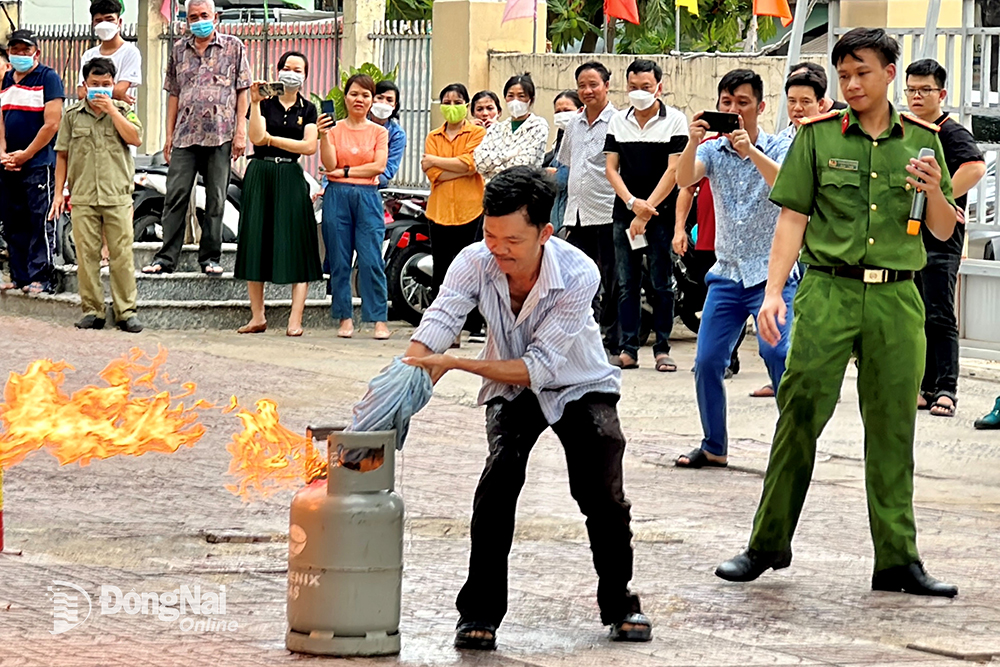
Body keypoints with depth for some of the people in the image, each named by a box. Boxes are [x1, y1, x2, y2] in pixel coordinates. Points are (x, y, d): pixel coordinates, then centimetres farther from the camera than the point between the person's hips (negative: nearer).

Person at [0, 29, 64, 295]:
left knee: (41, 223, -7)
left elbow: (52, 124, -11)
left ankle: (40, 277, -6)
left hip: (39, 164, -7)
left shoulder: (48, 78, -4)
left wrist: (25, 155, -10)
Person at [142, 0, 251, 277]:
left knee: (216, 199, 1)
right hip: (185, 134, 2)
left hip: (220, 135, -2)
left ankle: (210, 258, 8)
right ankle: (166, 258, -2)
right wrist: (169, 134, 12)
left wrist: (240, 132, -4)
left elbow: (242, 91, 4)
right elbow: (173, 93, 17)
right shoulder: (179, 49, 15)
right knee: (176, 195, -4)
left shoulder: (233, 47, 6)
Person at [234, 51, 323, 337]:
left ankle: (295, 320, -11)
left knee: (296, 246, -8)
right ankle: (258, 317, 8)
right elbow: (256, 137, -10)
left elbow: (310, 146, -5)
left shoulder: (307, 109, 9)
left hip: (291, 179, 0)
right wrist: (256, 103, -17)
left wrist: (272, 140, -6)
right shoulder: (265, 102, 5)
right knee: (256, 244, 1)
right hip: (260, 176, 0)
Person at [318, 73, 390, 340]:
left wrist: (345, 171, -6)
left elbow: (379, 166, -3)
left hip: (368, 198, 0)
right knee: (339, 260, 0)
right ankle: (345, 318, 6)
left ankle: (380, 319, -5)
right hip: (337, 197, 1)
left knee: (371, 260, -7)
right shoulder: (334, 129, 7)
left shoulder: (379, 132, 10)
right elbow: (330, 164, -4)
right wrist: (324, 135, -15)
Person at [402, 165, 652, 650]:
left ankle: (618, 604, 13)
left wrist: (455, 364, -44)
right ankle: (479, 613, -15)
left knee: (602, 493, -13)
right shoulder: (475, 263, -25)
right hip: (511, 390, 1)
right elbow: (435, 328, -36)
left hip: (579, 387, -1)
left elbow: (538, 368, -34)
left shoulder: (578, 275, -32)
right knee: (501, 473, -23)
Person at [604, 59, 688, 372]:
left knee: (662, 284, -1)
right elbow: (611, 168, 7)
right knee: (626, 284, 3)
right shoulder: (617, 122, 9)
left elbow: (673, 170, -7)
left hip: (662, 213, -3)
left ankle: (662, 349, 4)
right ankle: (628, 349, 6)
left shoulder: (674, 120, -2)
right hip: (625, 212, 3)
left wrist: (647, 211, -11)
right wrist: (632, 202, -9)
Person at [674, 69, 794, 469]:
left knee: (776, 351, -22)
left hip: (772, 272, -4)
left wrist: (750, 151, -38)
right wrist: (692, 143, -33)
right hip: (727, 272, 4)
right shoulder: (713, 151, 6)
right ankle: (714, 447, 18)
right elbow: (685, 180, -13)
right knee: (706, 362, 1)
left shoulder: (778, 148, -2)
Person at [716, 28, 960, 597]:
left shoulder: (921, 139, 10)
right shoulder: (818, 135, 4)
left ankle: (899, 558, 9)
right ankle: (769, 543, 5)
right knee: (800, 416, -5)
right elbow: (793, 217, 2)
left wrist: (935, 193, -8)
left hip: (896, 298, 2)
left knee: (893, 428, 4)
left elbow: (945, 231, 13)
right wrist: (774, 292, -7)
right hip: (828, 292, -2)